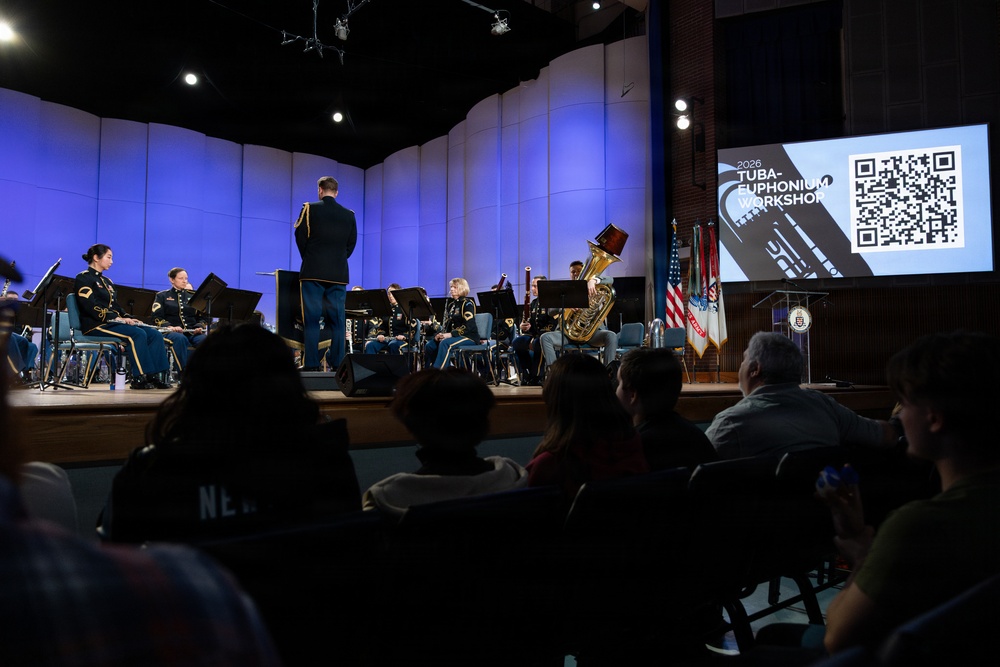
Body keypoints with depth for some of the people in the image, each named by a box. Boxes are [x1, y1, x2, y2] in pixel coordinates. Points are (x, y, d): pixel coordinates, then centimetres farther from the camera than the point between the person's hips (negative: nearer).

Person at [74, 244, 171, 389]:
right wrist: (115, 317, -20)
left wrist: (128, 318, 2)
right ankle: (139, 378, -27)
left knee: (155, 334, -11)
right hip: (96, 325, -9)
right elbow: (91, 307, -15)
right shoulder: (84, 278, -3)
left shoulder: (107, 281, 24)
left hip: (113, 322, 9)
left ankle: (153, 376, -18)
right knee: (137, 334, -31)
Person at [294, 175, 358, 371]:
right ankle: (337, 364, 2)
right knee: (338, 321, 4)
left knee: (311, 320, -2)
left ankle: (311, 365, -6)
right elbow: (351, 245, 8)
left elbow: (300, 238, 0)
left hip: (313, 272, -2)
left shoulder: (309, 209, -1)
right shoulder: (349, 215, 7)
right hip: (339, 274, 2)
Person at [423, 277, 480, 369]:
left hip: (469, 337, -7)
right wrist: (439, 334, -5)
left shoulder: (467, 303, -7)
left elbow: (468, 326, -18)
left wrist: (450, 334, -24)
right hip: (452, 336, 7)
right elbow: (446, 322, 16)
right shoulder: (450, 303, 16)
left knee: (445, 344, -34)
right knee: (429, 346, -12)